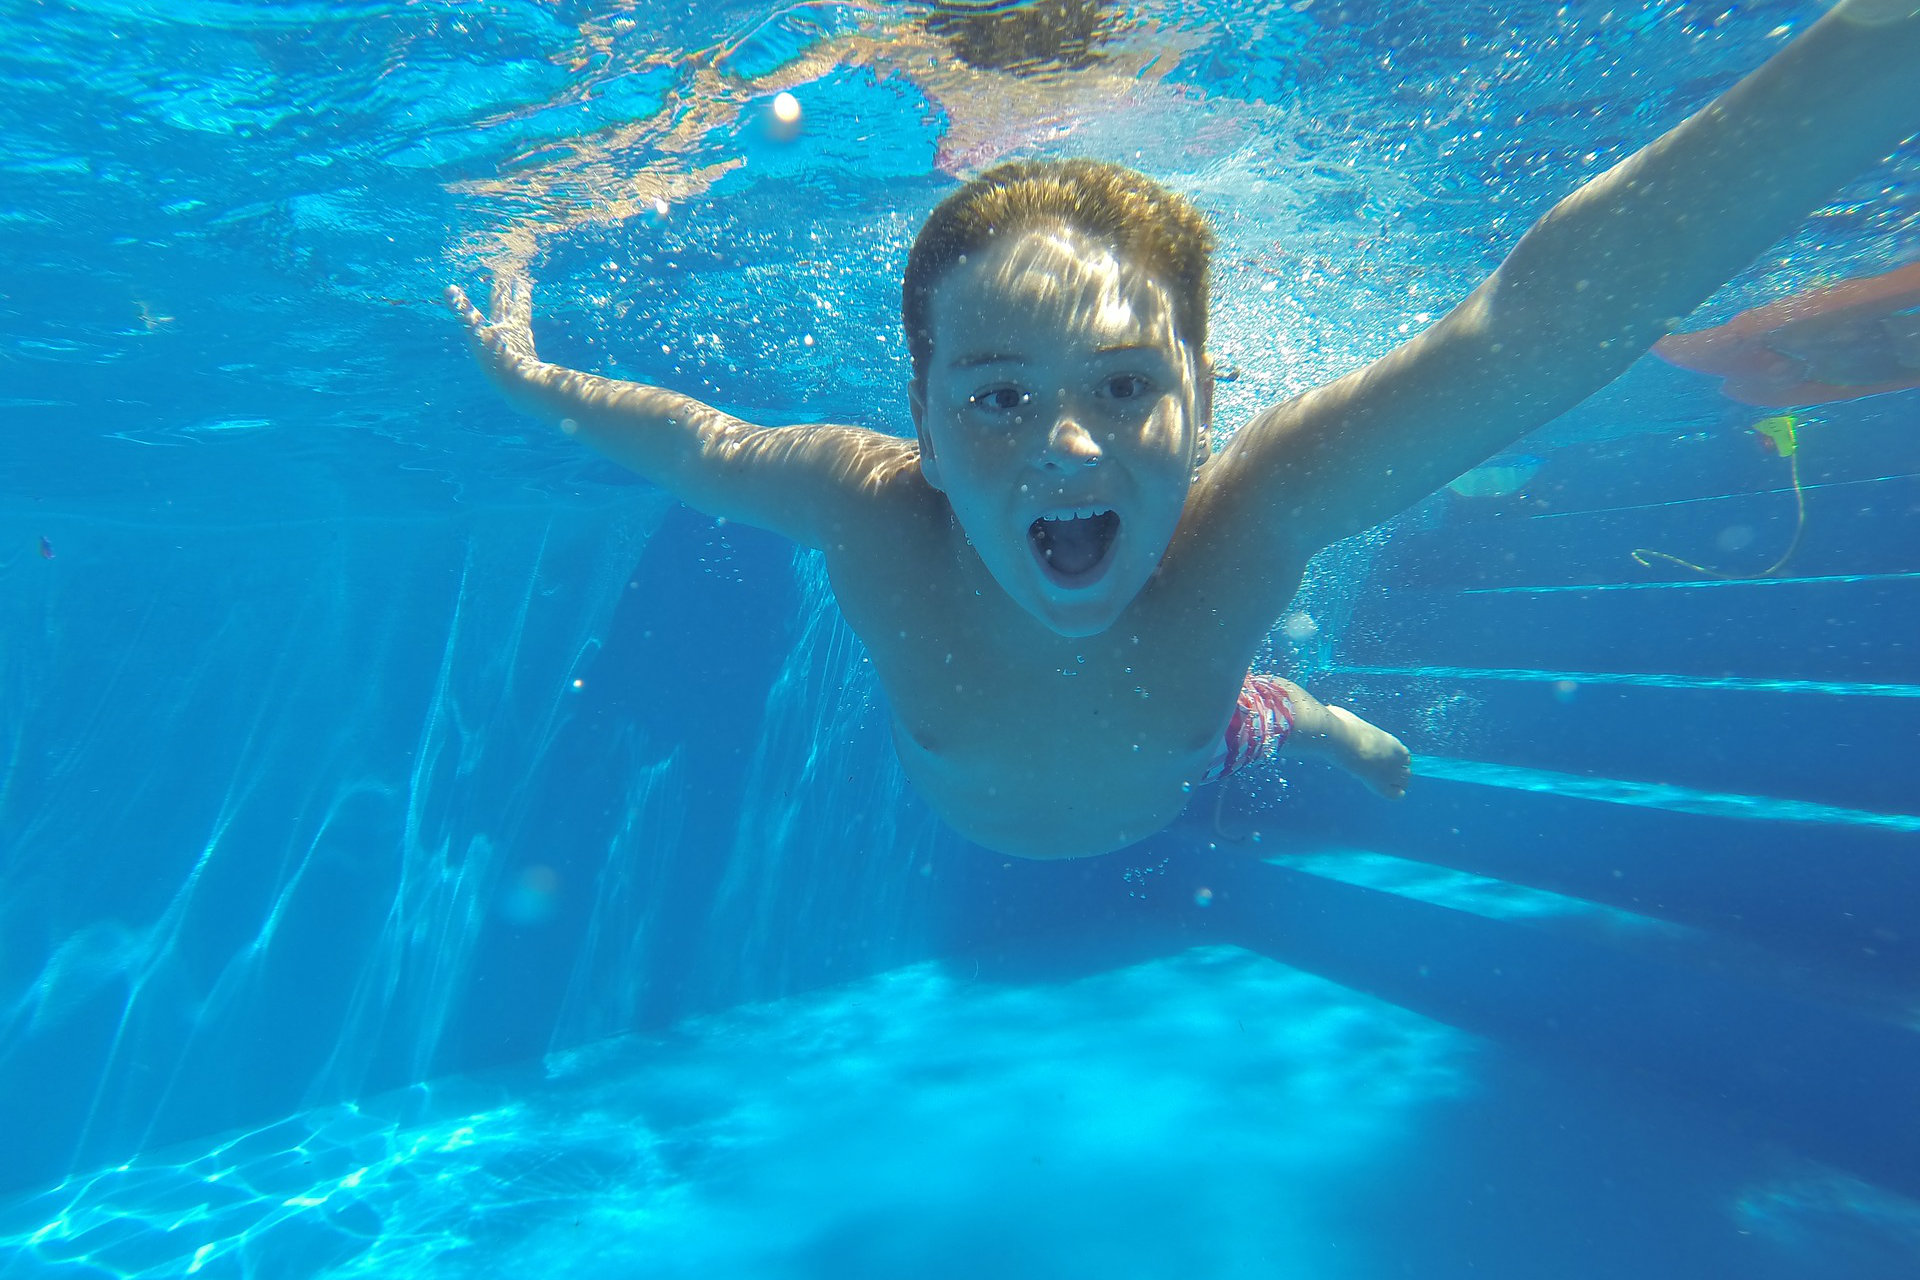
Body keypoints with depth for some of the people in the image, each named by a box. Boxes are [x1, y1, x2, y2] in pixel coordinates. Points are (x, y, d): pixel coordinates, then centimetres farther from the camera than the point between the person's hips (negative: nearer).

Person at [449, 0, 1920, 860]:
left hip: (1185, 782, 0)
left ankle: (1308, 714, 66)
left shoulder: (1239, 529, -45)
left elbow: (1548, 312, -52)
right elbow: (705, 442, -21)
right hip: (978, 838, 1)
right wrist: (536, 380, -6)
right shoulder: (871, 518, -41)